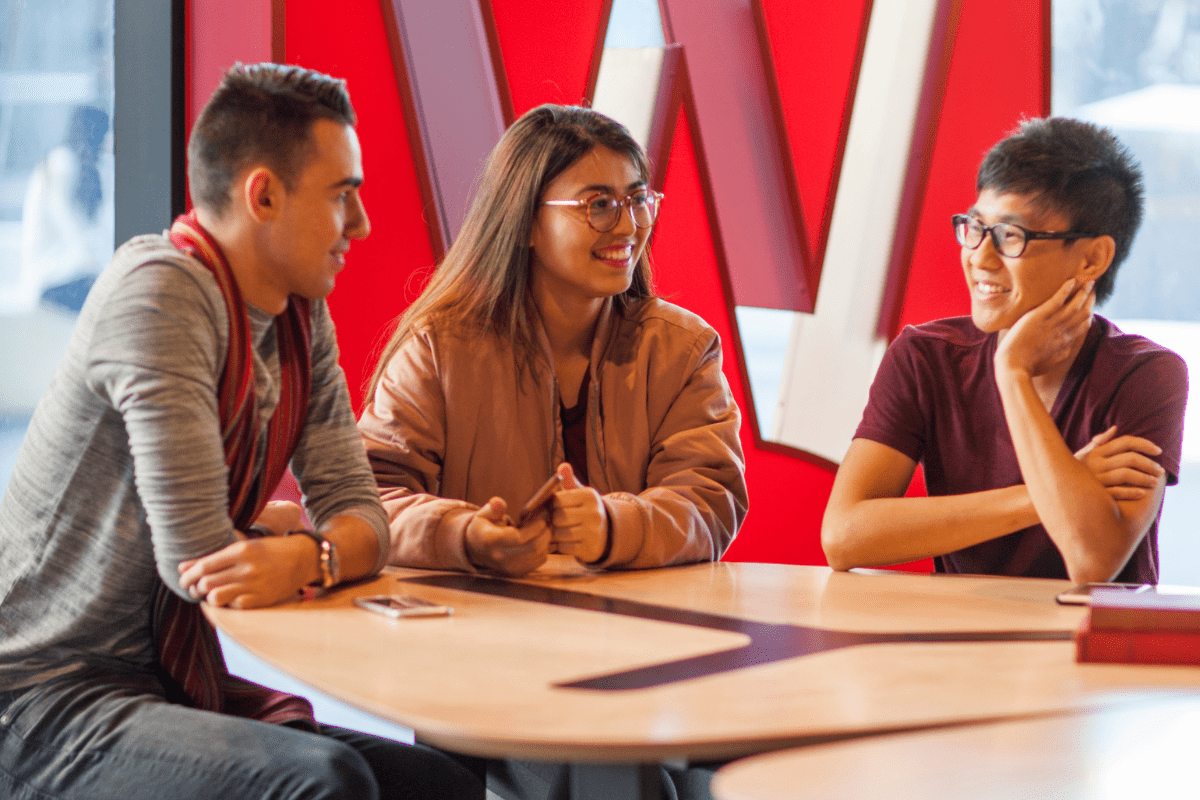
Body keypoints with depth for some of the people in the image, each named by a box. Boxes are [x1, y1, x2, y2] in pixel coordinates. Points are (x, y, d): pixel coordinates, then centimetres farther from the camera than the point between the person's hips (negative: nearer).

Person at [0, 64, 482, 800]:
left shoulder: (303, 316, 8)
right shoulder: (160, 290, -19)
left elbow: (360, 514, 3)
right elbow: (196, 557, -24)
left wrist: (306, 558, -19)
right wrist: (280, 524, -5)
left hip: (177, 684, 8)